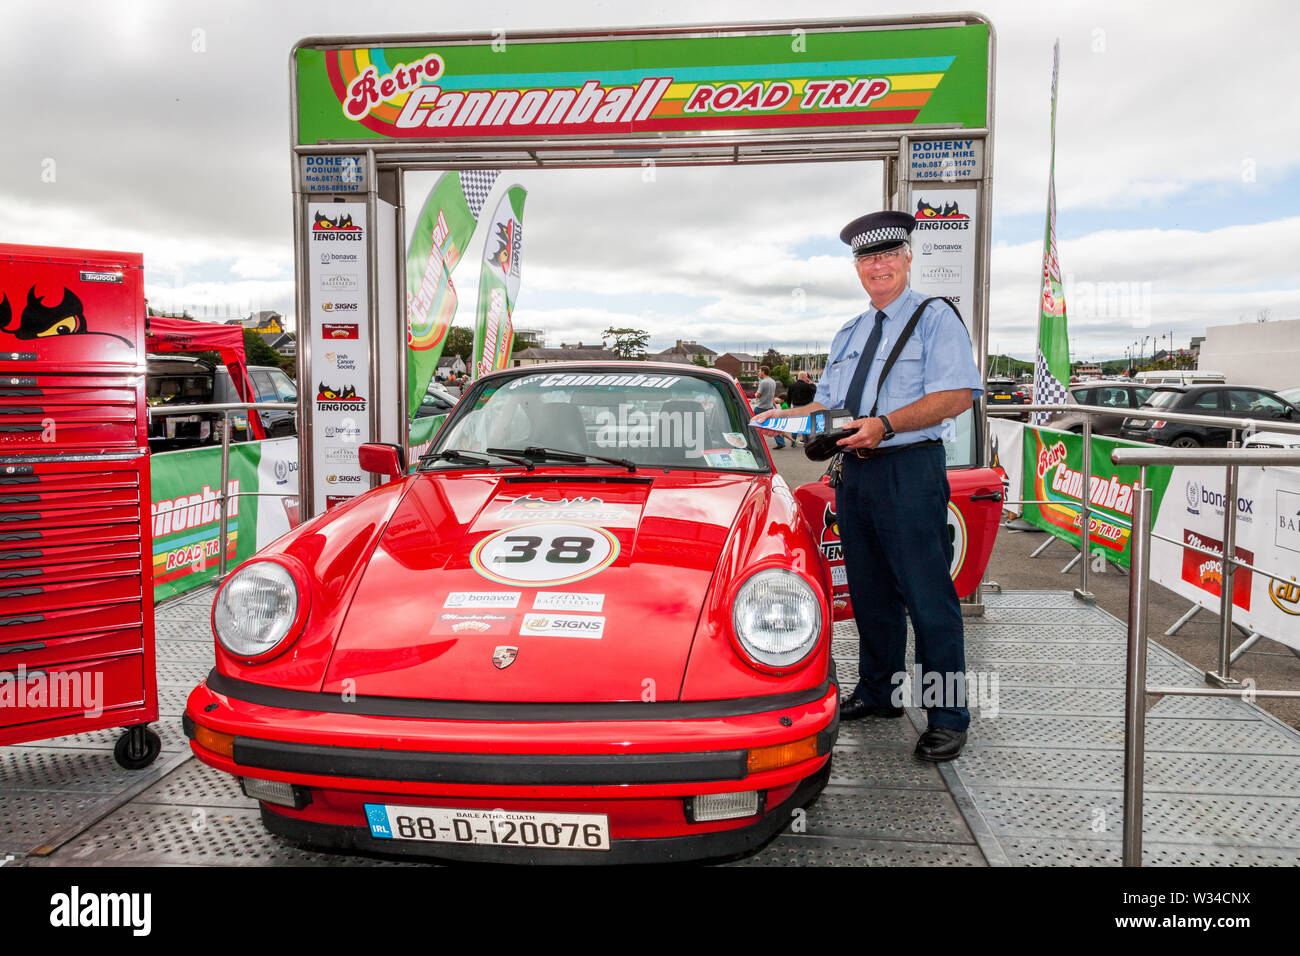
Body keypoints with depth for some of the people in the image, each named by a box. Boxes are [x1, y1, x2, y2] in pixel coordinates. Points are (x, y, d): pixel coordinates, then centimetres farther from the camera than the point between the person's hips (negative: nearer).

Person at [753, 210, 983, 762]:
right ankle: (878, 693, 29)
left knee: (927, 596, -5)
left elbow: (957, 395, -14)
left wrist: (885, 424, -24)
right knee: (869, 592, 15)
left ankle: (947, 716, 4)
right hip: (854, 472, 7)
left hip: (910, 472, -7)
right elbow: (825, 401, 24)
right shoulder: (849, 334, 21)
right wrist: (788, 416, 3)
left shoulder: (935, 319, -1)